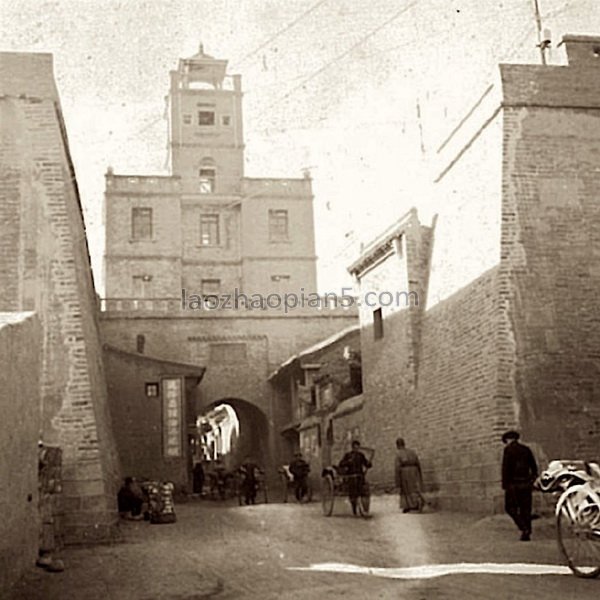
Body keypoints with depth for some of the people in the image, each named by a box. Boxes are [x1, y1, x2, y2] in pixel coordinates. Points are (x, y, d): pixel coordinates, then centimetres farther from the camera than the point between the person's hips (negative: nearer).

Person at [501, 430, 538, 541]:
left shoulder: (508, 449, -6)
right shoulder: (526, 449, 11)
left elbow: (505, 468, -12)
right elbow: (534, 467, 14)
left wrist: (505, 485, -10)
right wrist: (533, 483, 20)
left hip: (514, 483, -5)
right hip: (526, 483, 6)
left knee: (510, 507, 3)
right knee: (525, 509, 10)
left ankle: (524, 528, -11)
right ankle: (527, 533, 10)